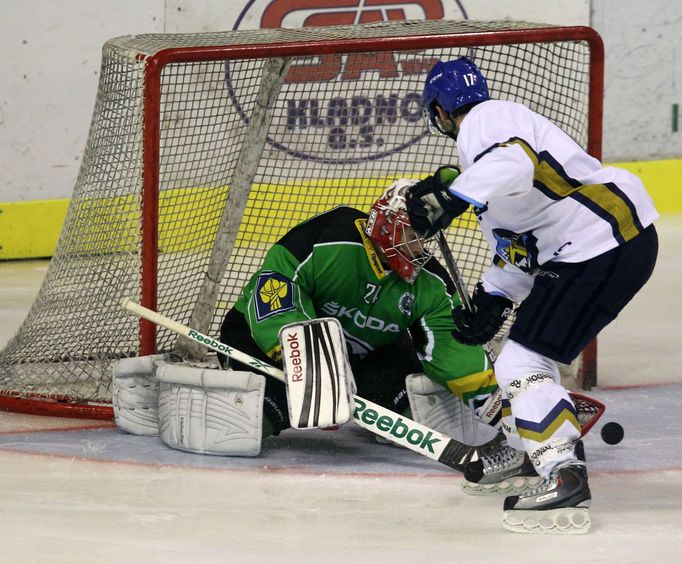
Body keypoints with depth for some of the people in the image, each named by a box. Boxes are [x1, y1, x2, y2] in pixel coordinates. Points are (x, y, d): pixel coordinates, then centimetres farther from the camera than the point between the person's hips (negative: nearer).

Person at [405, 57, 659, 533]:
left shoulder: (484, 121, -8)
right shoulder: (489, 132, 25)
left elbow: (515, 164, -33)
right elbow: (517, 244, 25)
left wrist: (453, 195, -39)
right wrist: (494, 298, 15)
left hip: (607, 249, -11)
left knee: (523, 364, -14)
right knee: (527, 345, 27)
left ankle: (564, 478, -22)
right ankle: (524, 451, 43)